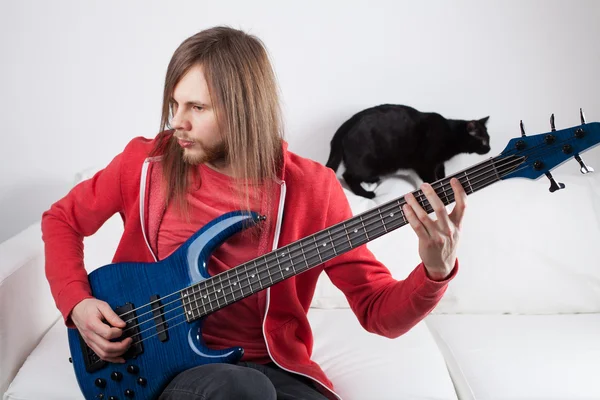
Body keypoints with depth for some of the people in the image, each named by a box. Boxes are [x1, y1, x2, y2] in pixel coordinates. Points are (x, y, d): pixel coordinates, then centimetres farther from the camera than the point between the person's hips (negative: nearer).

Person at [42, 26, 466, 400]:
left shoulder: (311, 187, -7)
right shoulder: (148, 162, -3)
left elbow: (380, 310, -7)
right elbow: (62, 219, 14)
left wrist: (437, 271, -27)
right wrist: (77, 303, -2)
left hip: (272, 366, 1)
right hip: (166, 361, 0)